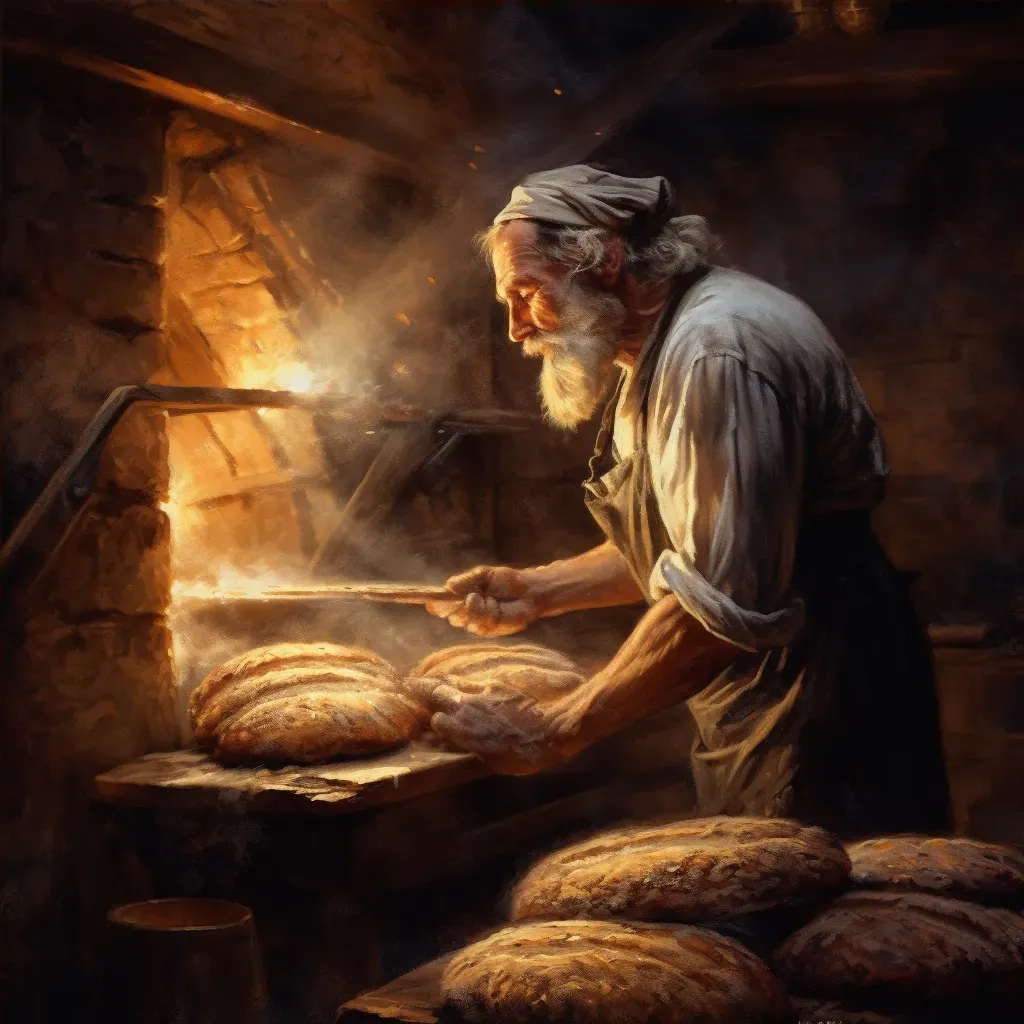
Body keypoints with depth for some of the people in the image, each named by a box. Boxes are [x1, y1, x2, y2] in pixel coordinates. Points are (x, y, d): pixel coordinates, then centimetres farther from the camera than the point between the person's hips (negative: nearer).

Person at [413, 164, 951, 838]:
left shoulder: (718, 346, -22)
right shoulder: (655, 355, 13)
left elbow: (722, 602, -29)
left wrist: (552, 732, -24)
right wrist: (538, 591, 9)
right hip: (753, 710, 10)